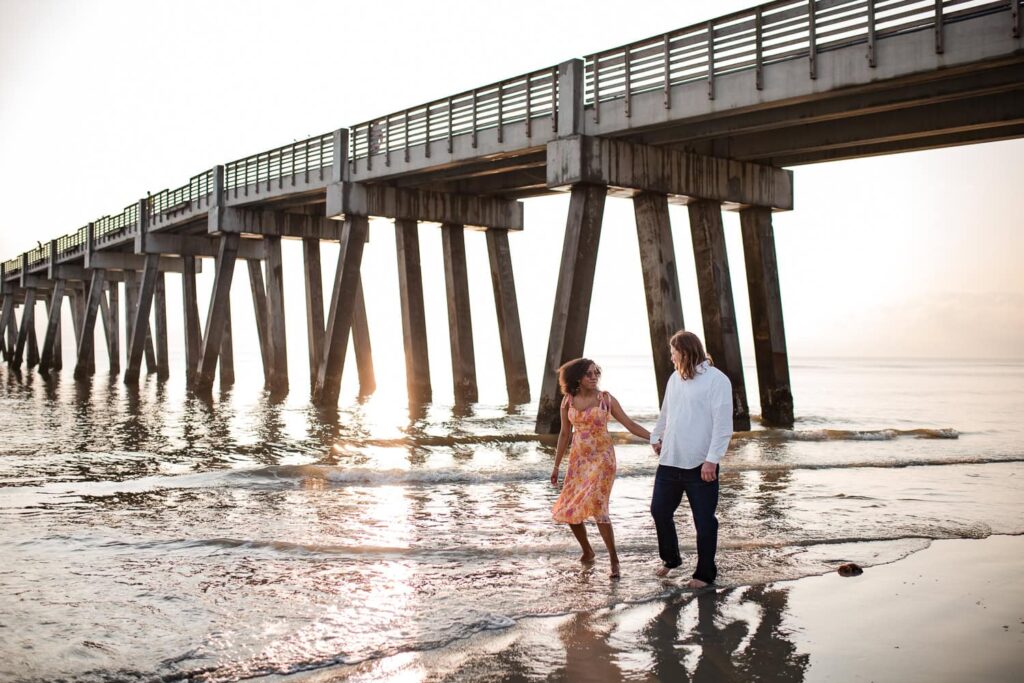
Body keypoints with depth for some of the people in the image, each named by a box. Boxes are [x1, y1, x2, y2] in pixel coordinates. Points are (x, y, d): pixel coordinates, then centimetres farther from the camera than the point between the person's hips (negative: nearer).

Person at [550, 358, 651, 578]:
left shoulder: (606, 398, -4)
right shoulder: (568, 401, 3)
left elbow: (630, 424, -4)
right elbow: (565, 434, 11)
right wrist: (556, 465, 13)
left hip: (602, 458, -4)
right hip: (578, 459, 4)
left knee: (597, 506, -17)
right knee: (569, 509, 2)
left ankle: (614, 559, -5)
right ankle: (587, 551, 26)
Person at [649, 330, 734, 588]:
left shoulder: (717, 380, -11)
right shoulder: (675, 378, 12)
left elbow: (723, 425, -16)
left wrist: (711, 460, -20)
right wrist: (656, 437, 27)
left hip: (700, 466, -7)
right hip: (670, 462, 7)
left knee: (704, 521, 3)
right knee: (660, 511, 15)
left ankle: (705, 574, 18)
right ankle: (670, 559, 36)